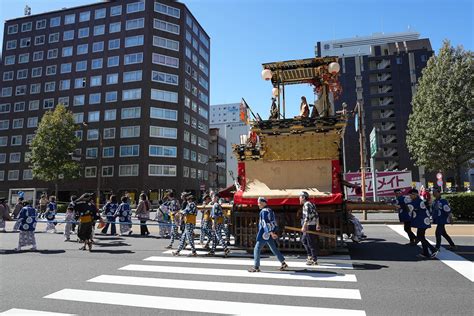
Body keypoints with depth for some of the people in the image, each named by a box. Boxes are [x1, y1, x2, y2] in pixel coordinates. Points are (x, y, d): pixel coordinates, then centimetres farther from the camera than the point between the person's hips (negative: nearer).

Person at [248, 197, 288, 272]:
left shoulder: (264, 211, -15)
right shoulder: (270, 210, 15)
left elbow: (266, 223, -22)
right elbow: (274, 223, 19)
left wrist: (271, 233, -27)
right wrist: (272, 232, 23)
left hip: (264, 234, -10)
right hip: (270, 233, 10)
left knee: (257, 249, -3)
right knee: (274, 249, 16)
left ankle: (256, 267, 0)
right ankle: (283, 263, 19)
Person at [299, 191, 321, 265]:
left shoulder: (307, 204, -15)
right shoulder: (311, 204, 15)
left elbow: (307, 217, -24)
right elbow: (316, 215, 20)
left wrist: (304, 226, -26)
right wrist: (317, 225, 26)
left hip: (309, 226, -10)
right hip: (310, 225, 10)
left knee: (311, 243, -3)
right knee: (303, 240, 19)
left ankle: (314, 260, 4)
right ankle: (310, 256, 23)